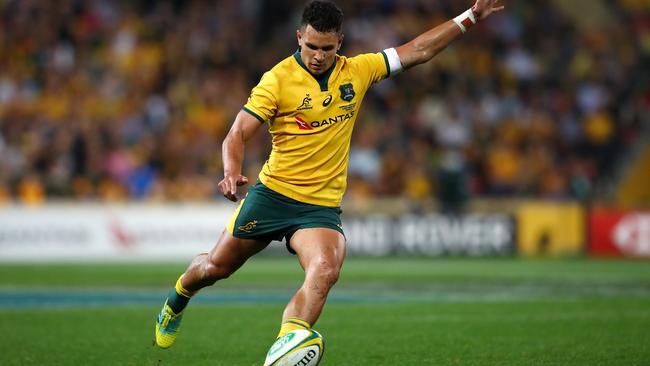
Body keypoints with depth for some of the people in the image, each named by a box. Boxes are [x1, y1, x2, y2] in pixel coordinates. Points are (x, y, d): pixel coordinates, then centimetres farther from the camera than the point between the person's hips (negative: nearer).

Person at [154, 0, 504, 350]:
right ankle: (179, 297, 45)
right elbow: (237, 134, -13)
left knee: (325, 271, -28)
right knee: (216, 266, 10)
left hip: (322, 205, 2)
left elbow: (418, 50, 10)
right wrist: (231, 172, -33)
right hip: (272, 193, -1)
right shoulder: (278, 79, -11)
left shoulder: (357, 71, 2)